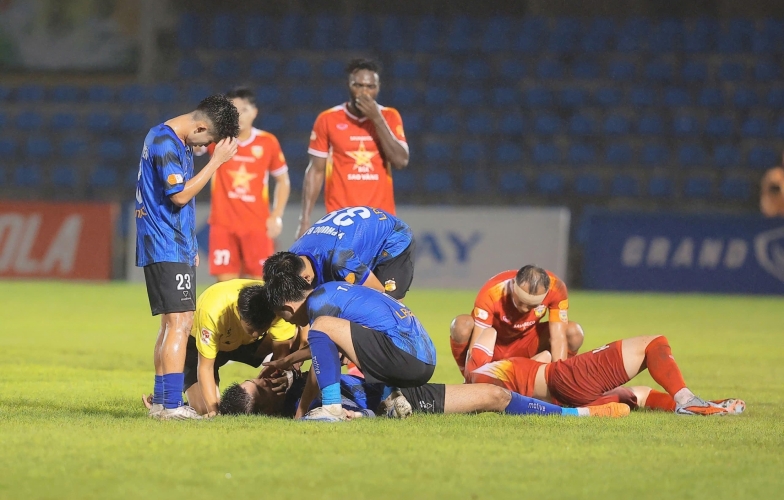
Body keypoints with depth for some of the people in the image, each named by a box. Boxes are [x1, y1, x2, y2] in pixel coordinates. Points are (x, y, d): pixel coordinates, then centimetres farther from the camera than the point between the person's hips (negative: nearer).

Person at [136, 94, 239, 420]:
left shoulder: (179, 142, 16)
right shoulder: (164, 143, -16)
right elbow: (180, 195, -21)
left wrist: (190, 246, 22)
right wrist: (216, 161, -18)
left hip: (177, 247, 11)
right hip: (167, 249, -11)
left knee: (172, 324, 14)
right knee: (180, 322, -14)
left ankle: (161, 402, 19)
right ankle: (171, 405, -17)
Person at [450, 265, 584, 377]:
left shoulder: (556, 288, -27)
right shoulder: (491, 293, -34)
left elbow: (558, 338, -29)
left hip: (526, 347, 2)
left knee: (574, 332, -22)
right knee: (462, 325, -35)